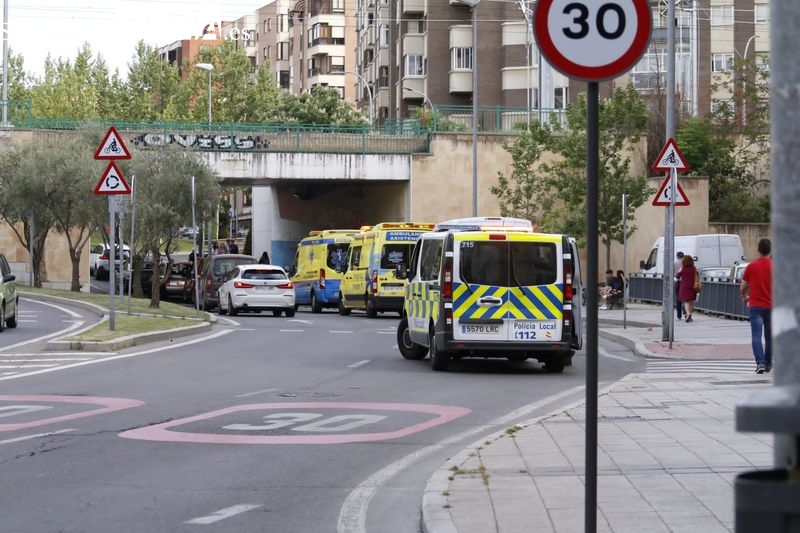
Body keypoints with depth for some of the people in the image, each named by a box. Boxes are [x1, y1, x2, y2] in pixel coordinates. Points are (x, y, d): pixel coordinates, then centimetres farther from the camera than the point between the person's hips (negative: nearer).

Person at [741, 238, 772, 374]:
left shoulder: (752, 266, -4)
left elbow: (743, 287, 2)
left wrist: (744, 297, 23)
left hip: (755, 306, -2)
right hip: (771, 306, 2)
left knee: (756, 336, -8)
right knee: (769, 337, 15)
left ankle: (760, 362, -25)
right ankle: (768, 364, 25)